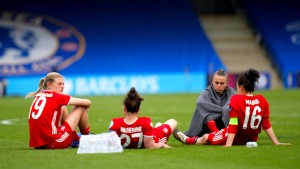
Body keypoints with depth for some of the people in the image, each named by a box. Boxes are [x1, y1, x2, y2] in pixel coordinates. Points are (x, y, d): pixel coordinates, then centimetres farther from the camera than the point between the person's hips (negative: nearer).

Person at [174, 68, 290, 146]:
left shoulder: (236, 100, -21)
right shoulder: (262, 100, -7)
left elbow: (233, 125, -24)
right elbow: (266, 125, -6)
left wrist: (228, 145, -25)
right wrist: (276, 142, -1)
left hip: (236, 138, -6)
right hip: (252, 140, 6)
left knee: (205, 138, 21)